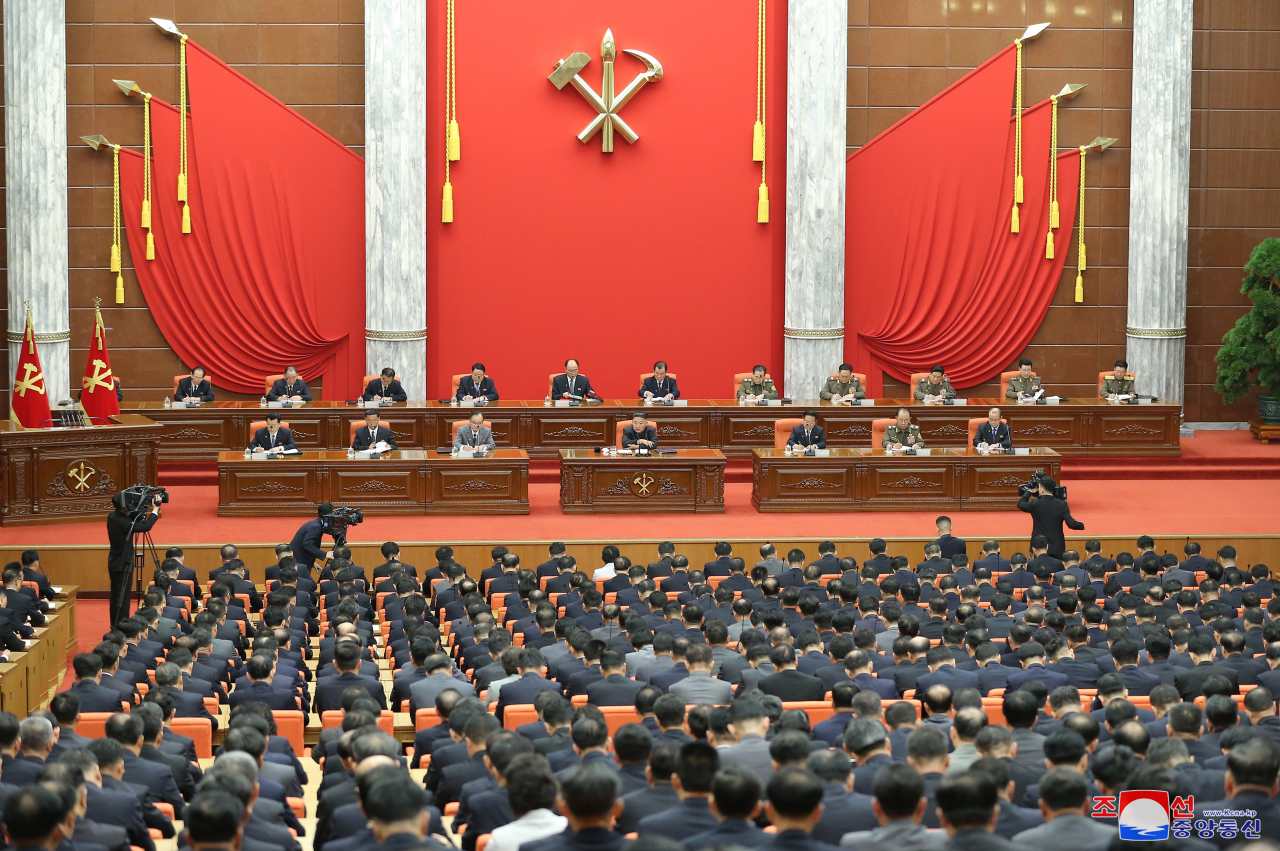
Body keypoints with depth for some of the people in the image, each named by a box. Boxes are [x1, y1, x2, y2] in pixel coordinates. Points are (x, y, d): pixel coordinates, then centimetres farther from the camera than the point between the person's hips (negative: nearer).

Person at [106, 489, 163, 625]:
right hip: (122, 565, -10)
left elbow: (135, 522, 12)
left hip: (114, 563, 10)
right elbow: (146, 526, -28)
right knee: (122, 599, -4)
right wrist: (155, 510, -16)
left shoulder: (112, 517, 2)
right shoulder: (122, 522, -26)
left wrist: (147, 510, -2)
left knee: (116, 597, 16)